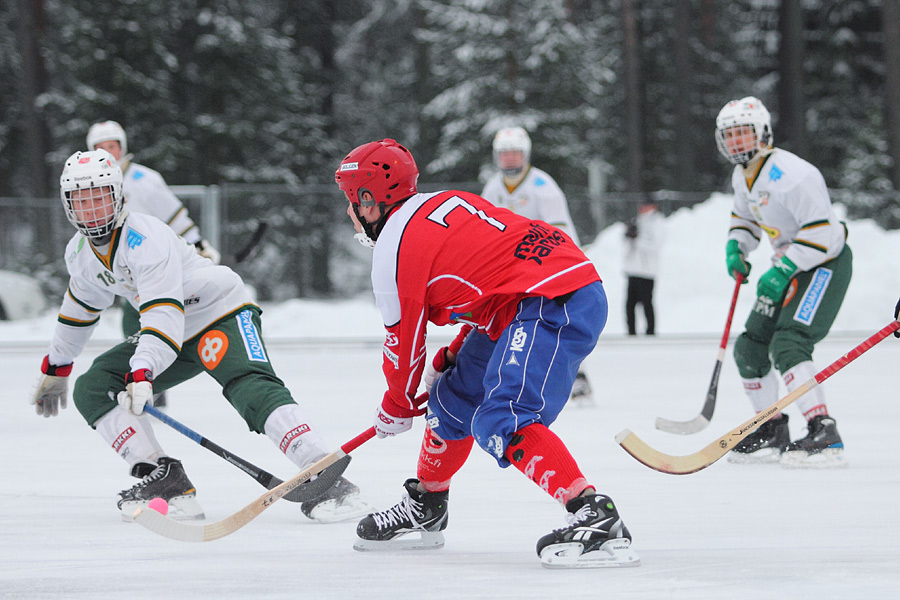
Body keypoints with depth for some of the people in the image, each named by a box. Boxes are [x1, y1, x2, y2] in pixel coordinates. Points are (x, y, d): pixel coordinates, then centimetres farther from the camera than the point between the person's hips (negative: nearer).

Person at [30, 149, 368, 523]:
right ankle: (165, 480, -13)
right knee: (92, 389, -6)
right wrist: (56, 368, 28)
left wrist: (142, 373, -49)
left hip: (222, 313, -9)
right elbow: (80, 307, 21)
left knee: (251, 388, -34)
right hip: (175, 338, 9)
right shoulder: (80, 252, 1)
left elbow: (164, 315, -37)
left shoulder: (145, 239, -27)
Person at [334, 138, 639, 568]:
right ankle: (424, 509, 37)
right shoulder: (445, 203, 21)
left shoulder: (394, 250, -5)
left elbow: (404, 343, 4)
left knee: (504, 422, -22)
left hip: (552, 306, -11)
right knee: (454, 399, 21)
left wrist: (395, 409, 21)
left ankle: (596, 517, -36)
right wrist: (450, 359, 31)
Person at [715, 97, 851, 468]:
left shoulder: (790, 174, -25)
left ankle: (824, 435, -32)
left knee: (788, 345, -27)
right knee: (750, 347, 11)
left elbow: (823, 232, -28)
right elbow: (745, 216, 25)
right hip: (789, 266, 10)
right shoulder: (742, 176, 5)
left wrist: (783, 270, -28)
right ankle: (773, 433, 25)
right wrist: (736, 247, 5)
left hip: (826, 262, -10)